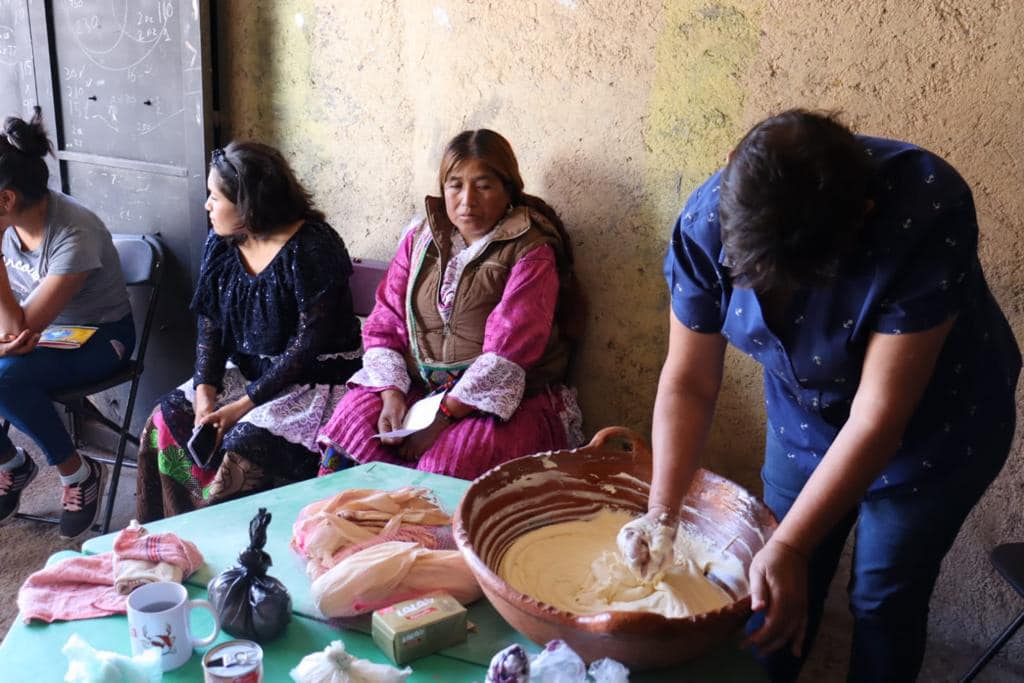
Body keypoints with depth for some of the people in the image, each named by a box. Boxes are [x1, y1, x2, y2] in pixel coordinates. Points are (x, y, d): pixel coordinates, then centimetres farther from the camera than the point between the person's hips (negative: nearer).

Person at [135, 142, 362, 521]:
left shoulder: (313, 248, -20)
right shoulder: (222, 242, 4)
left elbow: (308, 344, -21)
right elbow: (210, 322, 5)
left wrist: (245, 404, -20)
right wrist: (204, 389, -11)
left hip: (315, 381, -8)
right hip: (247, 370, 8)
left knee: (243, 444, -28)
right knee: (168, 418, -7)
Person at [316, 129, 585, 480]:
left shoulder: (531, 254, -7)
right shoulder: (419, 239, 10)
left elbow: (507, 354, -17)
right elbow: (384, 325, 6)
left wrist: (441, 418, -20)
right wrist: (392, 395, -10)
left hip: (508, 402, -4)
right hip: (420, 388, 5)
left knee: (446, 461, -31)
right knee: (351, 419, -18)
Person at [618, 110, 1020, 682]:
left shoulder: (929, 214, -37)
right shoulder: (708, 221, -26)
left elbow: (878, 416, -35)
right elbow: (689, 382, -18)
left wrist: (790, 547, -36)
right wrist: (661, 514, -24)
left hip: (931, 426, -3)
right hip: (805, 419, 3)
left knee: (884, 599, 7)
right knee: (775, 592, 12)